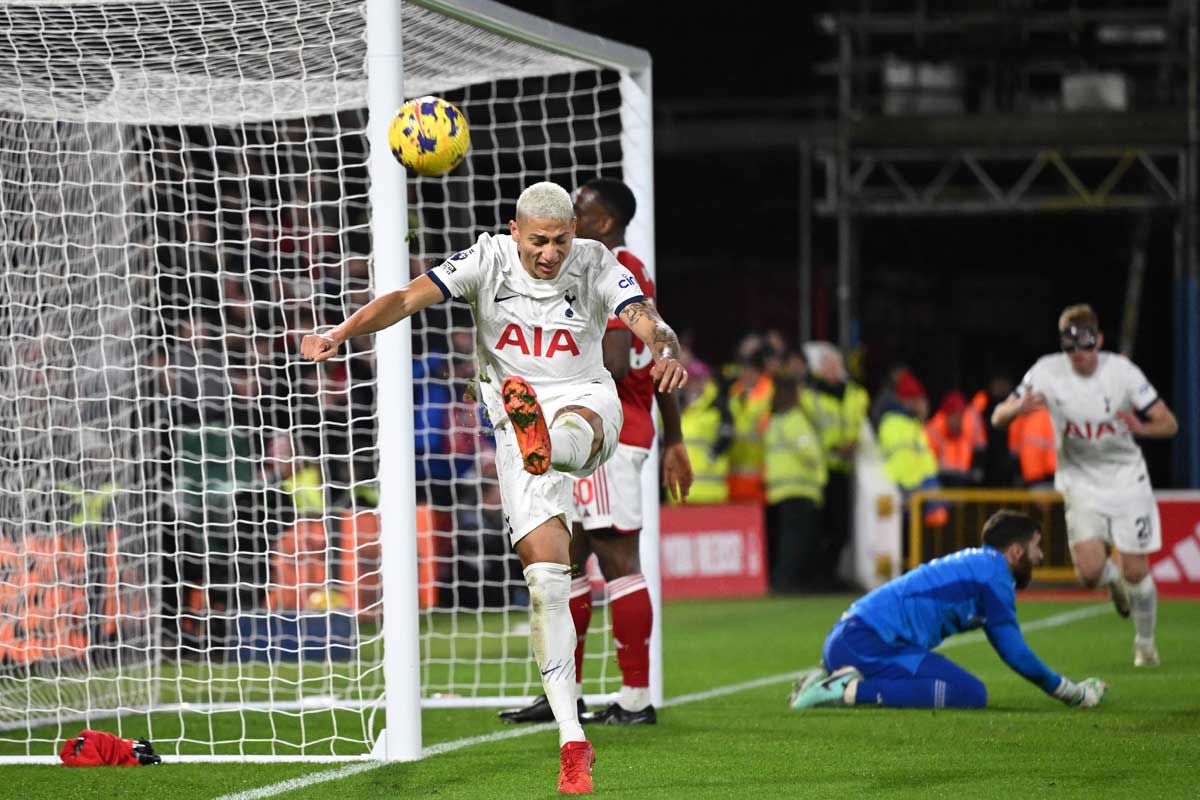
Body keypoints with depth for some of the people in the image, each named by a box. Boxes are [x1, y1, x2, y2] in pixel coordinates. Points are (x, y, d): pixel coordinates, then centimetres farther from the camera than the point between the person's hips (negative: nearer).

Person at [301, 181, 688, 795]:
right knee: (546, 581, -11)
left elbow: (645, 320, -21)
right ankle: (572, 742, -9)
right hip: (519, 422, -1)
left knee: (575, 427, -39)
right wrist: (341, 333, -32)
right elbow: (410, 297, -15)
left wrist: (666, 352, -46)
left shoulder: (596, 267, -5)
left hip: (588, 403, 1)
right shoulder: (489, 259, -5)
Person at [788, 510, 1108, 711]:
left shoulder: (976, 562, 24)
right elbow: (1016, 654, -5)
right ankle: (853, 691, -25)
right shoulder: (994, 573, -6)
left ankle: (837, 679, 11)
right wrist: (1071, 692, 7)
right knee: (971, 694, -20)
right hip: (867, 643, -10)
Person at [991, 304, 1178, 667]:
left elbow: (1168, 424, -10)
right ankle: (1113, 579, 22)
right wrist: (1019, 408, -35)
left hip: (1126, 477, 0)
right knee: (1090, 572, -16)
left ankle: (1145, 641, 24)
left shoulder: (1121, 371, -14)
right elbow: (998, 417, -11)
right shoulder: (1048, 372, -12)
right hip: (1080, 483, 0)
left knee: (1136, 572, -2)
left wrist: (1140, 428, -33)